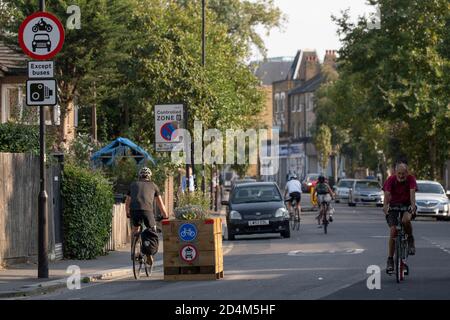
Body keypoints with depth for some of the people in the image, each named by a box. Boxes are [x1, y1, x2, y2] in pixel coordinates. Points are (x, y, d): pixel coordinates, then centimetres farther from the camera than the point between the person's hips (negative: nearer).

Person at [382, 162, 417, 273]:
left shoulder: (411, 179, -15)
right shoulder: (391, 180, -15)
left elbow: (412, 192, -29)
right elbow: (387, 193, -28)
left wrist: (413, 205, -47)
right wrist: (385, 205, -47)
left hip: (407, 205, -1)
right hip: (394, 205, 1)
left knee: (406, 220, -35)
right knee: (393, 231, -11)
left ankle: (410, 240, -5)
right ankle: (390, 260, -2)